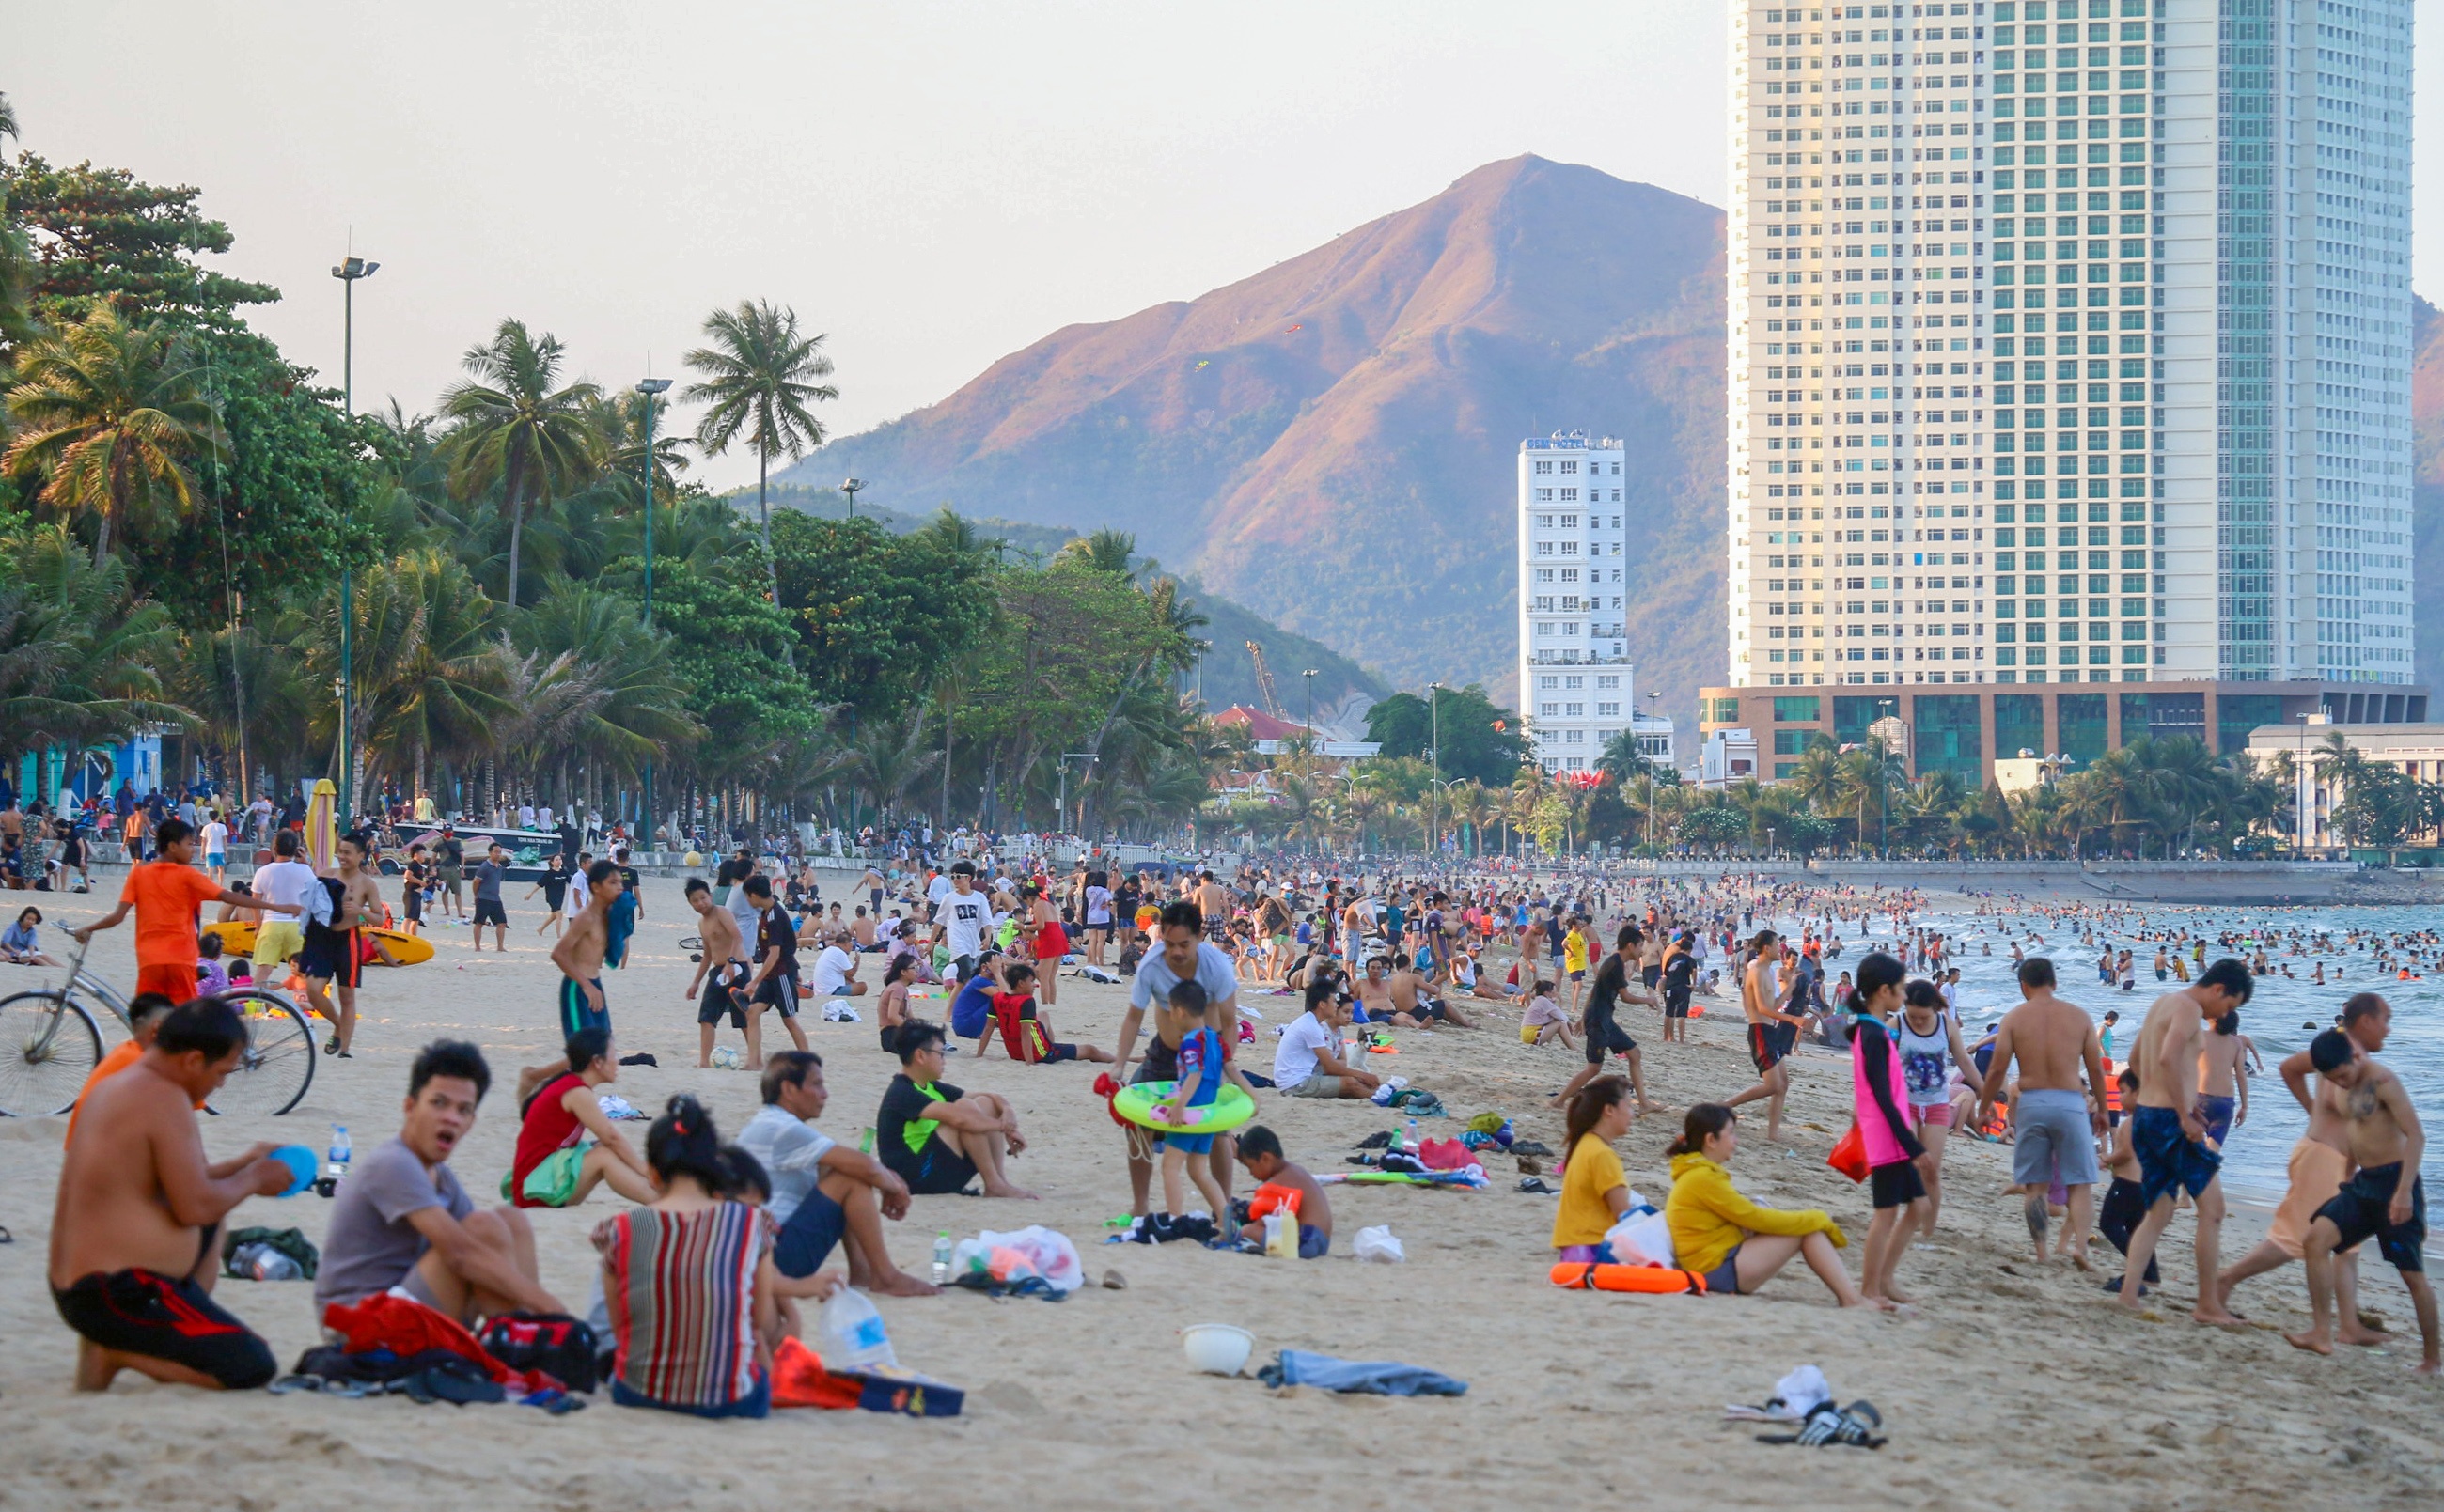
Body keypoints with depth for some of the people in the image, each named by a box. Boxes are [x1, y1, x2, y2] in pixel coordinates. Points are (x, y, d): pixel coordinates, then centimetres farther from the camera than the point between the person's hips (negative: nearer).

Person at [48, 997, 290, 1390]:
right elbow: (195, 1207, -19)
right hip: (119, 1295, -10)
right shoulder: (164, 1098, -17)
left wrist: (241, 1165, 23)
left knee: (210, 1228, 32)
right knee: (254, 1369, -12)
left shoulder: (109, 1089, 13)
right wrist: (252, 1181, -1)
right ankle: (112, 1352, -8)